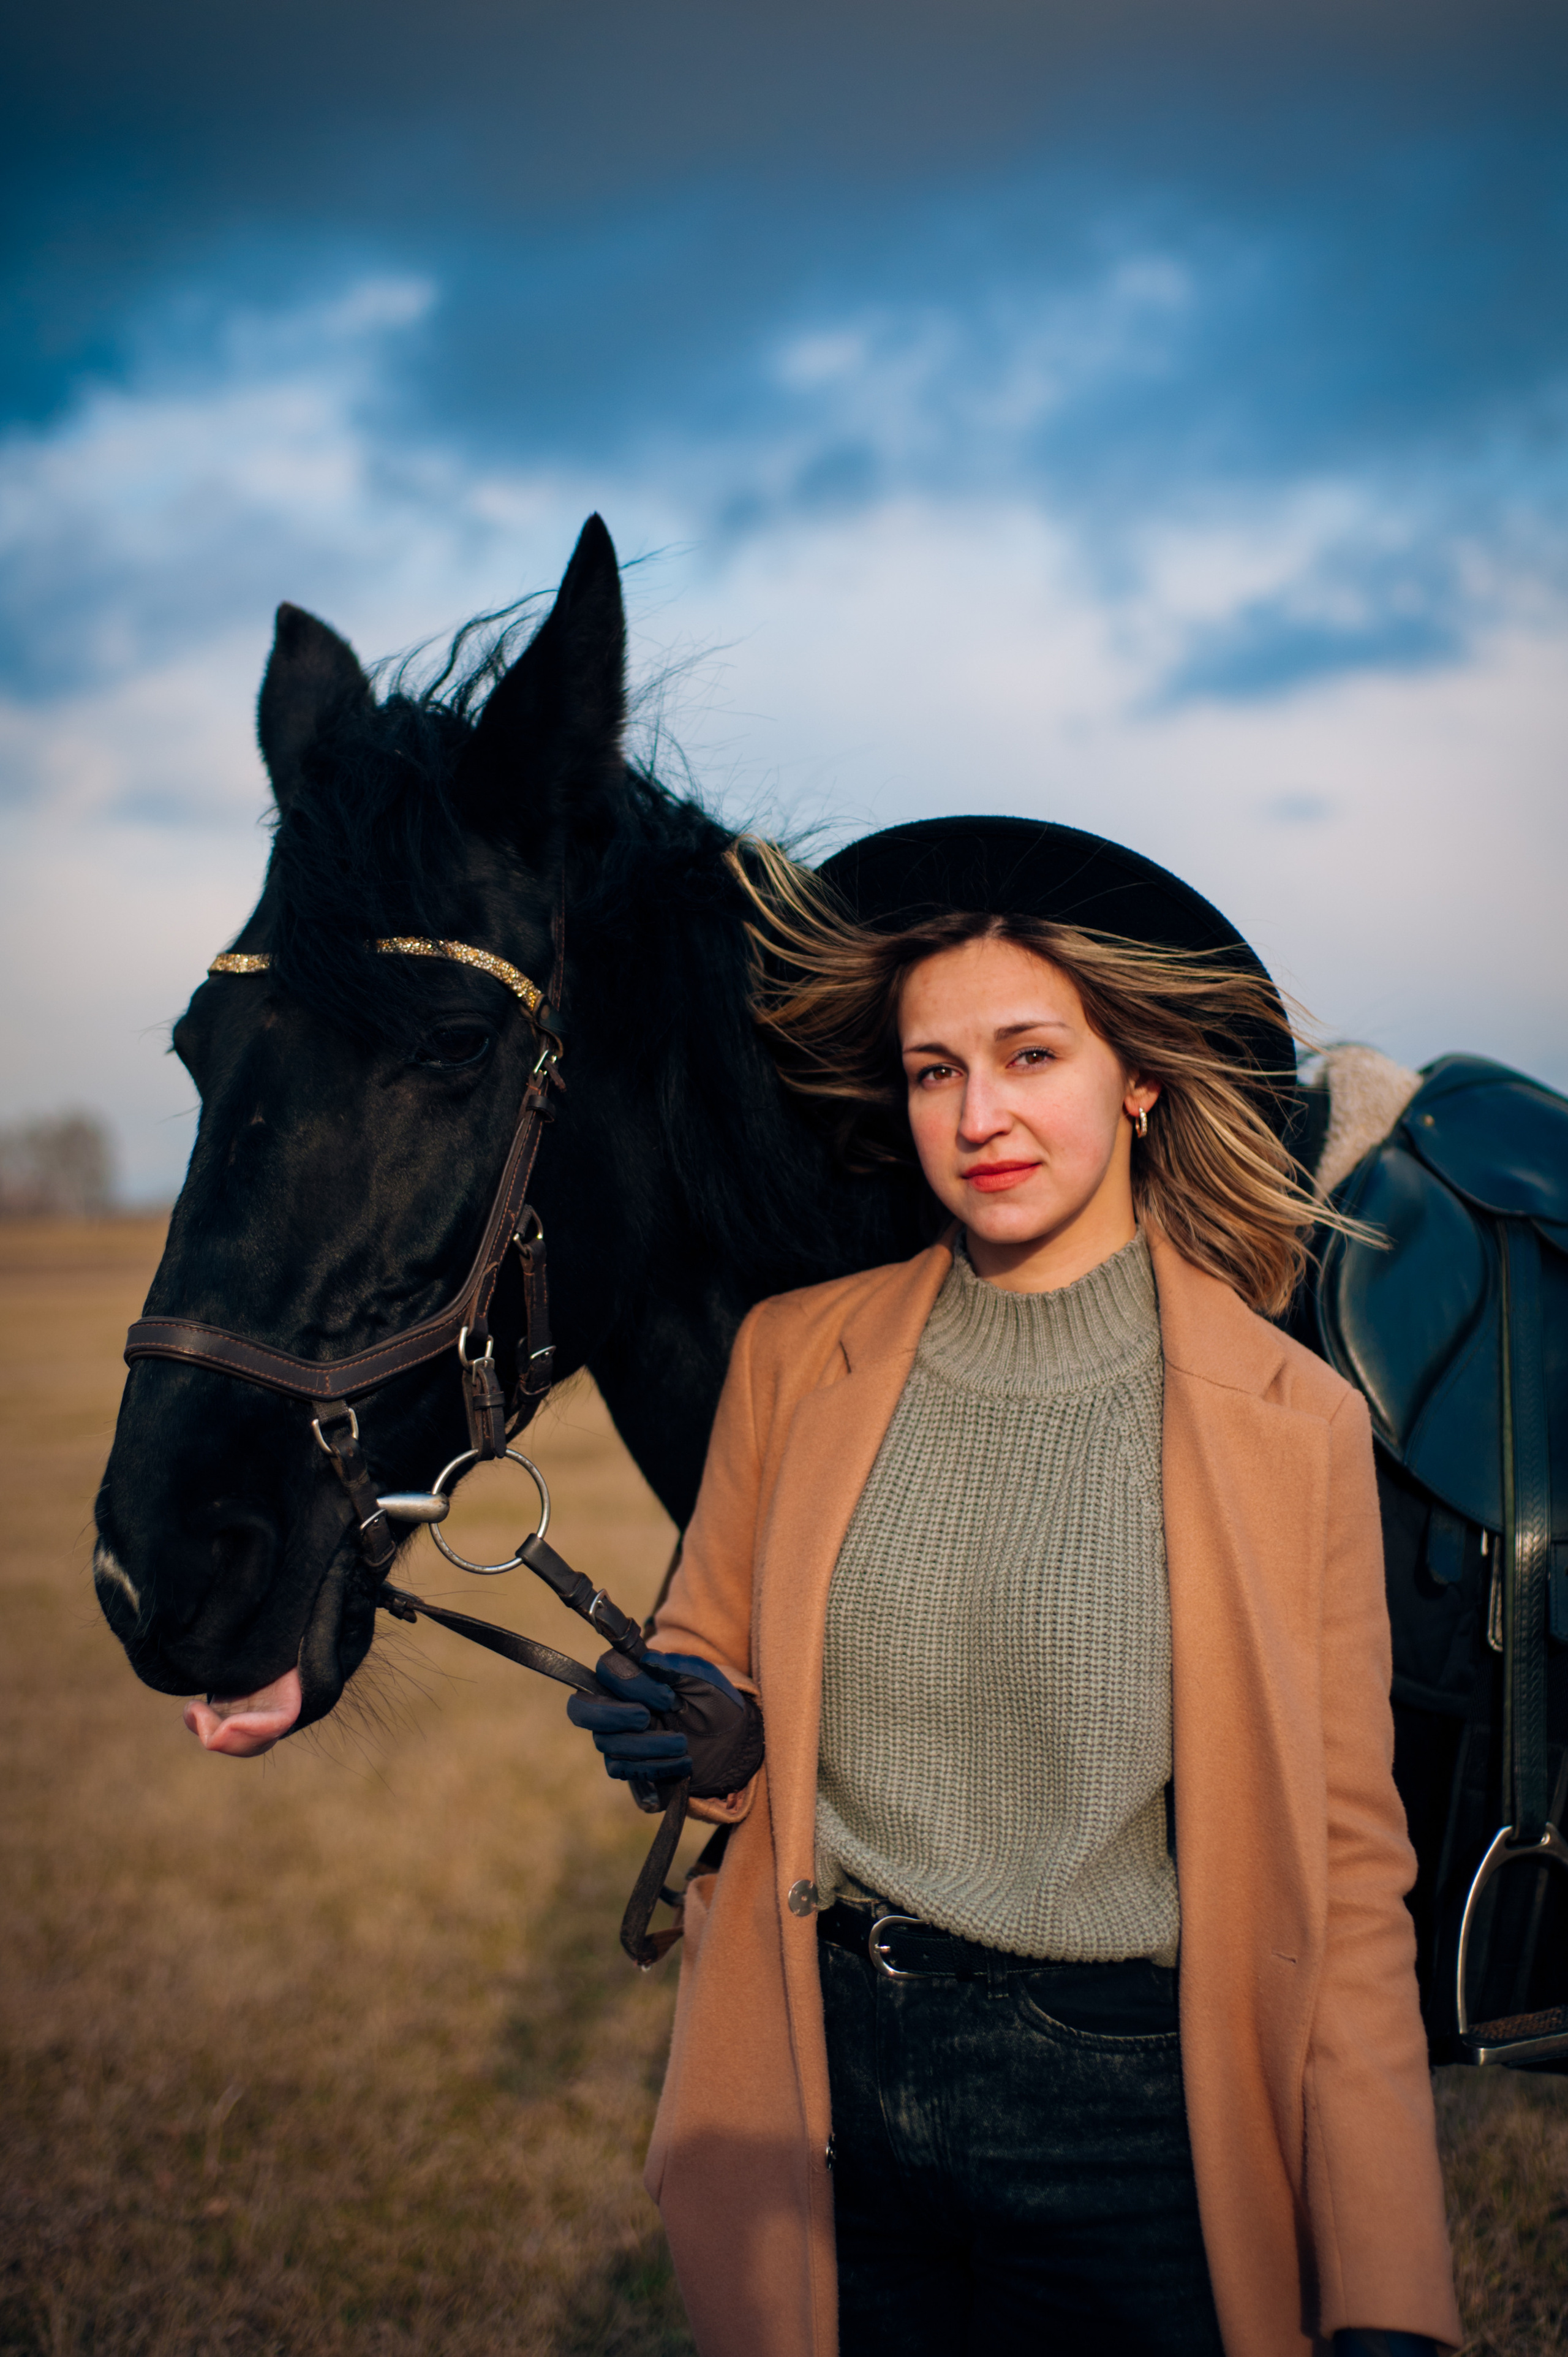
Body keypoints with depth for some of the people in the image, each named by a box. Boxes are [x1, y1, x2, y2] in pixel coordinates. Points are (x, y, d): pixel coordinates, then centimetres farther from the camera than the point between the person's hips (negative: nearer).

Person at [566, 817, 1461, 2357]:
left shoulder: (1297, 1422, -7)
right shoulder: (793, 1356, 0)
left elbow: (1346, 1869, -6)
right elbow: (702, 1659, 13)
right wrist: (708, 1743, -12)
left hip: (1131, 2116, -2)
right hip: (823, 2098, 2)